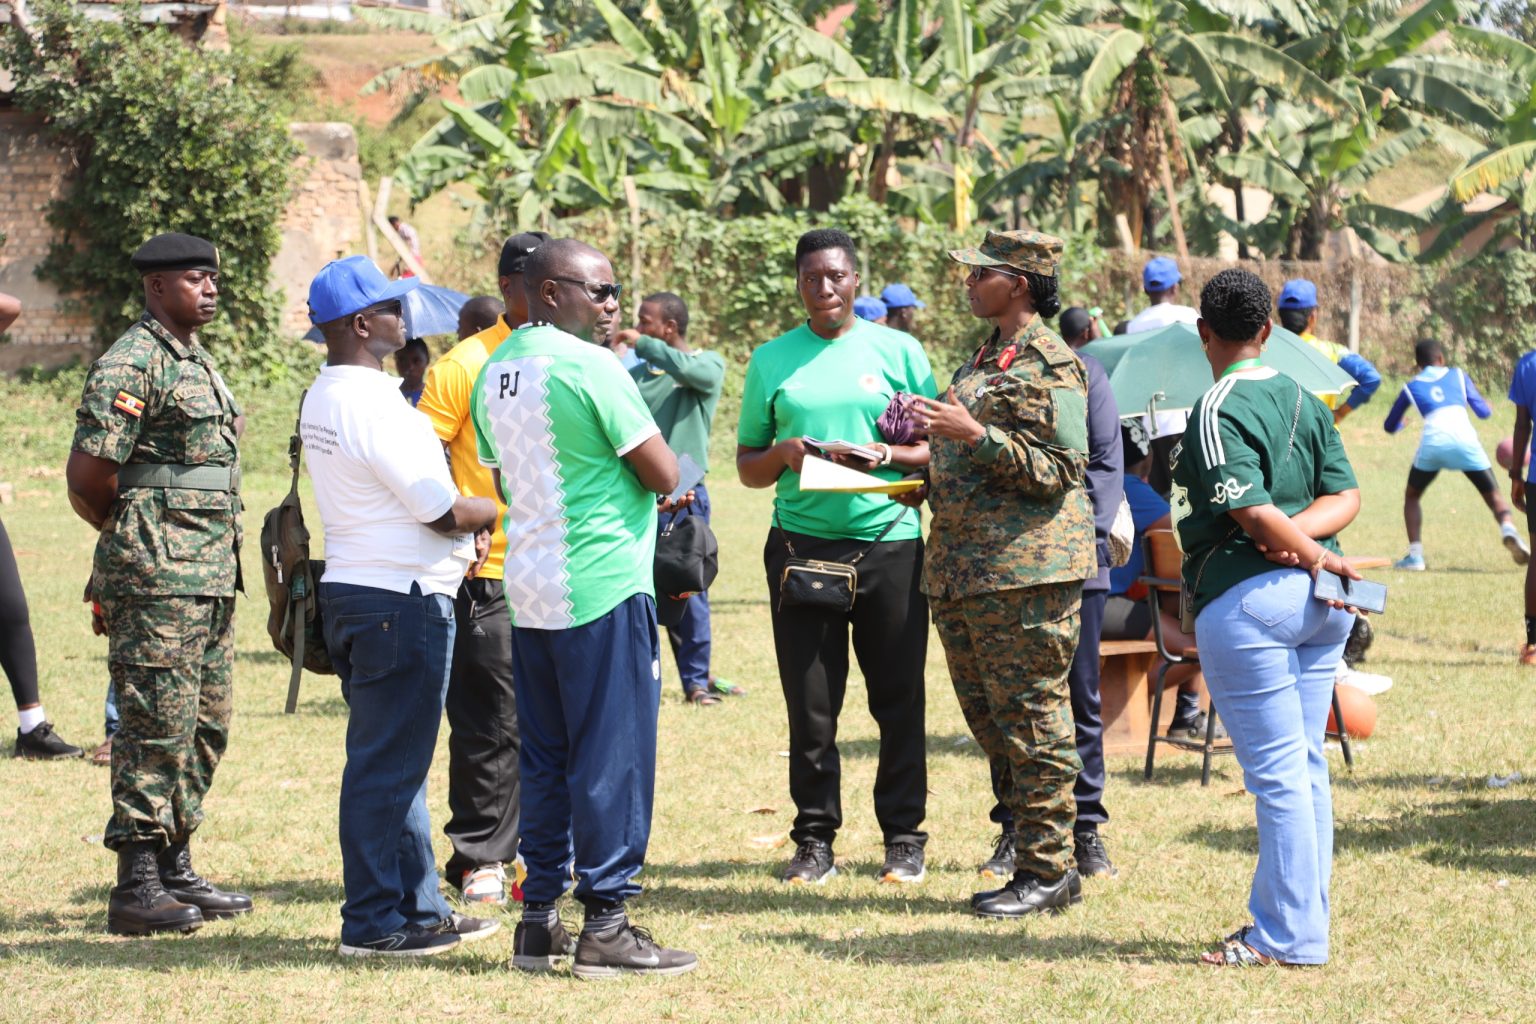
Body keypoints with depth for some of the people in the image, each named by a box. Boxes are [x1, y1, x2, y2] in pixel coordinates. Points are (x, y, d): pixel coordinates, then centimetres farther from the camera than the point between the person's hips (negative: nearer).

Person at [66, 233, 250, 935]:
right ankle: (135, 887, -4)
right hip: (156, 582, -9)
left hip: (212, 579, 9)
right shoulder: (130, 364, -11)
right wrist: (138, 539, 1)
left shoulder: (197, 361, 18)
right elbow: (87, 479, -13)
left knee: (206, 726, 12)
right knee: (157, 727, -8)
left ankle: (175, 868, 20)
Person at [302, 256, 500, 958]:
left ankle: (419, 907, 23)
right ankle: (374, 922, -1)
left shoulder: (322, 398, 13)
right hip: (402, 598, -10)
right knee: (389, 763, -5)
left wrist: (456, 535, 11)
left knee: (395, 761, 16)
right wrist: (509, 509, 2)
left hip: (350, 587, 11)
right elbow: (446, 511, -16)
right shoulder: (373, 405, -19)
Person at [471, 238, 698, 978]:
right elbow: (663, 475, -12)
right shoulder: (588, 366, -14)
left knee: (545, 760, 12)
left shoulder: (495, 372, 11)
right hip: (603, 585, -8)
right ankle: (605, 924, -1)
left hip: (528, 590, 8)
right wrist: (656, 456, 9)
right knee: (613, 757, -2)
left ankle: (539, 922, 14)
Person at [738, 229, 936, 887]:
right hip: (802, 545, 1)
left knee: (899, 698, 2)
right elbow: (747, 466, 13)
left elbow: (938, 447, 8)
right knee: (810, 703, 1)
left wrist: (887, 455, -12)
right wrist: (784, 455, -8)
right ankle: (814, 839, 9)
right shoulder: (772, 361, 10)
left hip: (890, 542, -1)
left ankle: (904, 836, 11)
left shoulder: (899, 351, 7)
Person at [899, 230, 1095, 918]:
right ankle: (1031, 857, 18)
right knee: (991, 724, 11)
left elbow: (1057, 469, -17)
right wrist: (925, 482, 14)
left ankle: (1049, 868, -1)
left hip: (1027, 569, -10)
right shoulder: (983, 360, 20)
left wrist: (974, 435, -22)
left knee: (1032, 723, -6)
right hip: (962, 569, 10)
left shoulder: (1050, 365, -10)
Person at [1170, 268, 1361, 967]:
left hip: (1246, 597, -8)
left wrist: (1305, 551, -5)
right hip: (1319, 598, 8)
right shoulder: (1303, 400, 12)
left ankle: (1290, 937, -1)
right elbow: (1346, 495, 7)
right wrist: (1301, 536, -6)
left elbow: (1253, 514, -18)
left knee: (1276, 773, -4)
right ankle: (1301, 923, 21)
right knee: (1305, 767, 14)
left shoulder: (1216, 411, -11)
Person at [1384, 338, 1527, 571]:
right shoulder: (1458, 376, 23)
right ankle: (1508, 529, -23)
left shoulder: (1411, 387, 23)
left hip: (1432, 442, 0)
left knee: (1411, 496, 22)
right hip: (1464, 441, 0)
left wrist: (1401, 424, 58)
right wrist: (1486, 403, 47)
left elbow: (1390, 427, 33)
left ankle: (1415, 555, 7)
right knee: (1493, 495, 9)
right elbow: (1483, 412, 23)